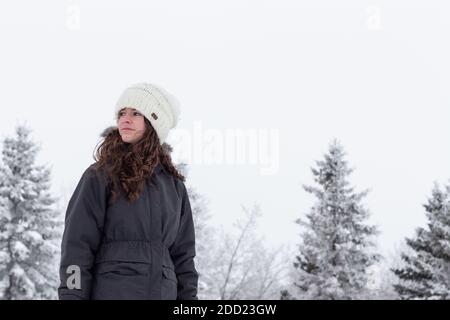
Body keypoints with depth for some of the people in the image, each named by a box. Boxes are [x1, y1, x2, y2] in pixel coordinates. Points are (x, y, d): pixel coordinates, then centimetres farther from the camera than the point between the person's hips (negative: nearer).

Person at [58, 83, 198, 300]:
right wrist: (72, 295, -12)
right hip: (109, 292, -4)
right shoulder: (99, 177, 1)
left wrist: (189, 297, 11)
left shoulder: (173, 185, 15)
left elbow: (182, 254, 18)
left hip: (163, 293, 5)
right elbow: (76, 249, -4)